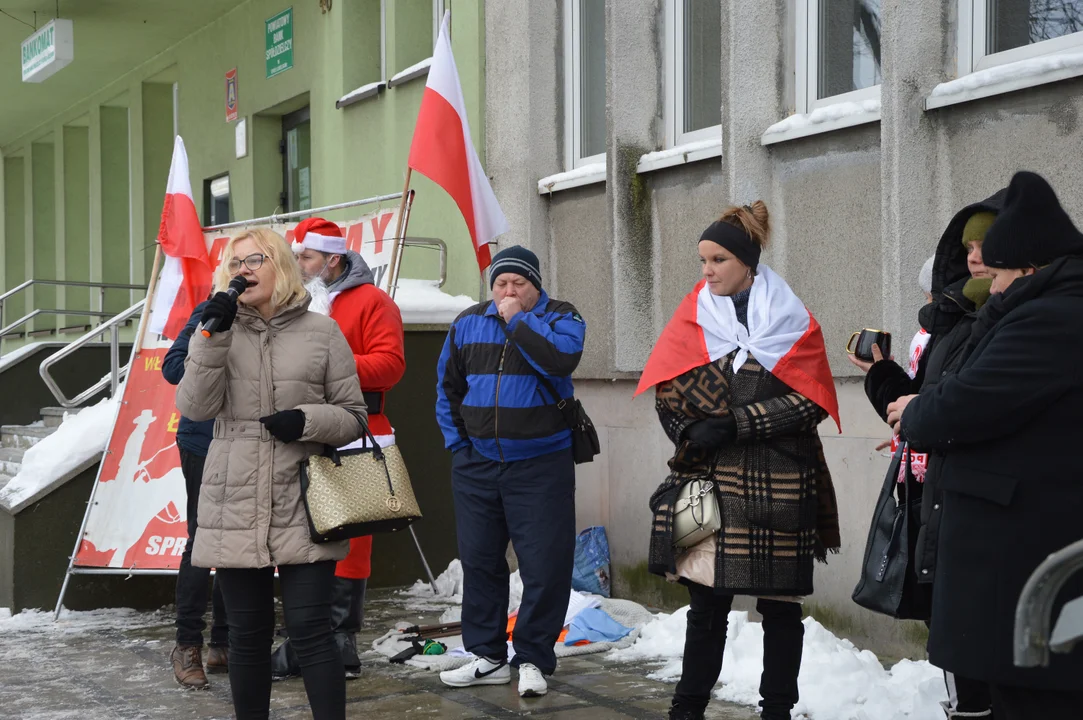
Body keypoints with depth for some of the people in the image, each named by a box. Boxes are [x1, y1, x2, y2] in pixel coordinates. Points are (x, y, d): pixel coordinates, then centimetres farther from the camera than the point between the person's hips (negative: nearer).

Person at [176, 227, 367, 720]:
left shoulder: (321, 332, 4)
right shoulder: (220, 331, 8)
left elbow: (354, 418, 6)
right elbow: (194, 407, -6)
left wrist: (307, 420, -13)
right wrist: (212, 337, -15)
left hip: (301, 508, -2)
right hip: (235, 508, 2)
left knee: (310, 628, -5)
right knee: (248, 631, 8)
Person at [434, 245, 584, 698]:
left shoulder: (560, 317, -2)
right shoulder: (468, 324, 9)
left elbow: (560, 359, -23)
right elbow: (447, 386, 17)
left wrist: (518, 319, -17)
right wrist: (456, 440, 9)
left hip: (540, 466, -4)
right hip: (475, 465, 4)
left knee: (544, 566, -4)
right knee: (479, 561, 9)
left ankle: (533, 660, 8)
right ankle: (488, 657, 20)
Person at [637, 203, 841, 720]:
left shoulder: (792, 323, 2)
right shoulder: (693, 316, 9)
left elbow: (807, 402, -8)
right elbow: (667, 391, 5)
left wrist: (734, 425, -15)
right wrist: (693, 435, -12)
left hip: (779, 484, -1)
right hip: (709, 481, 2)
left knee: (780, 604, 5)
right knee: (707, 602, 2)